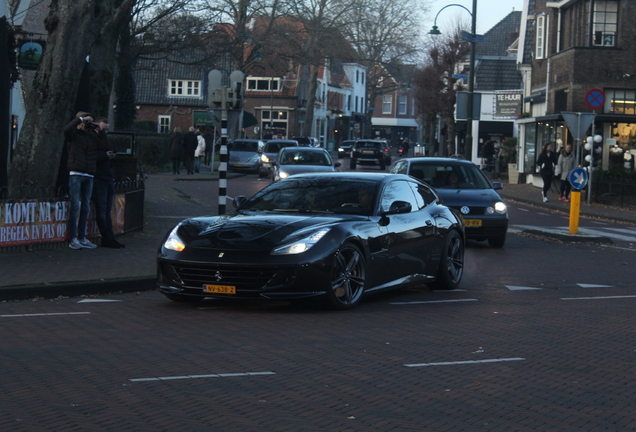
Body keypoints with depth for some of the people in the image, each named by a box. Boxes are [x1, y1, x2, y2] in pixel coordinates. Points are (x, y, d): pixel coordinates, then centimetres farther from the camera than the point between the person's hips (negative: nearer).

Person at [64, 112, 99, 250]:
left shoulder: (93, 136, 14)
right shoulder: (74, 135, -1)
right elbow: (67, 129, -22)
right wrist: (81, 119, -11)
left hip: (89, 176, 5)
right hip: (76, 174, -5)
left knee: (86, 208, 8)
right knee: (75, 206, -6)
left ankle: (82, 238, 14)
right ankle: (73, 239, -4)